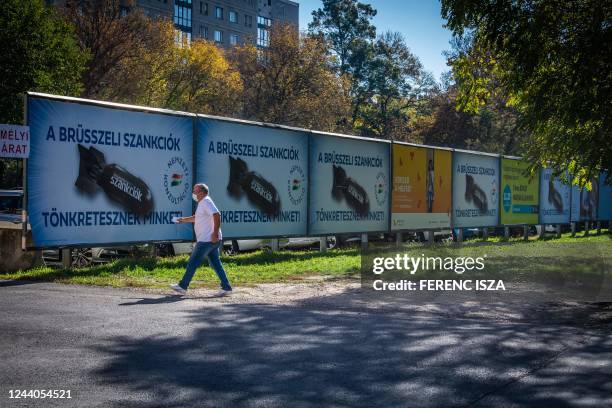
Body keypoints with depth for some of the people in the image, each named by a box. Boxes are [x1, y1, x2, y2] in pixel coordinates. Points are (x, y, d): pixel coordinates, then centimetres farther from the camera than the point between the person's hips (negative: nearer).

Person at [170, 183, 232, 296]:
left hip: (206, 240, -10)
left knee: (193, 263, -1)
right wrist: (184, 219, 30)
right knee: (216, 264, 9)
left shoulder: (206, 202, -13)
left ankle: (183, 286, 8)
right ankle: (226, 287, 8)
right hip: (211, 240, 10)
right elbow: (198, 218, 36)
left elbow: (217, 215, -26)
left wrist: (215, 232, -28)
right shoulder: (202, 203, 19)